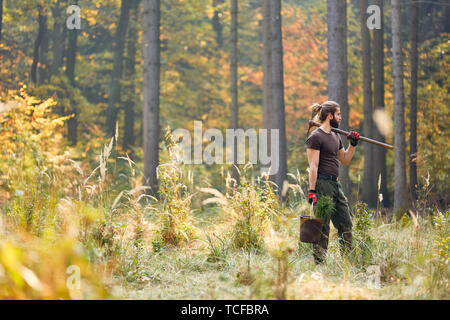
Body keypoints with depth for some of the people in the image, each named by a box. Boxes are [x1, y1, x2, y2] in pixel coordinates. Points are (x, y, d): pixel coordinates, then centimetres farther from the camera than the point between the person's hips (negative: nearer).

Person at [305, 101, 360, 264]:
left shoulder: (335, 136, 17)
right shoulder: (315, 137, -10)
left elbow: (345, 160, 26)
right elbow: (313, 166, -15)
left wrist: (352, 144, 12)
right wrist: (312, 191, -20)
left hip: (336, 184, 9)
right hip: (322, 184, -9)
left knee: (346, 225, 11)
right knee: (322, 227, -6)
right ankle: (319, 263, -1)